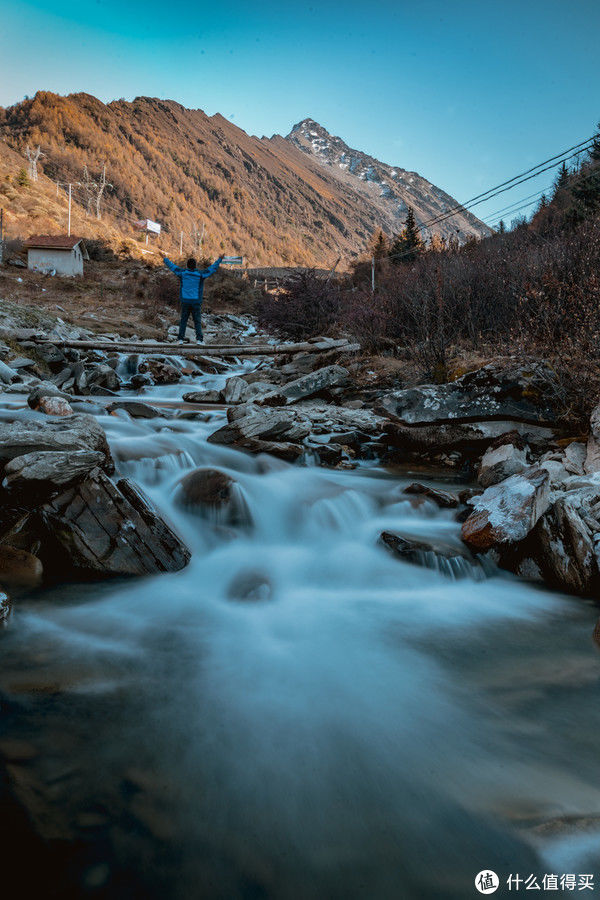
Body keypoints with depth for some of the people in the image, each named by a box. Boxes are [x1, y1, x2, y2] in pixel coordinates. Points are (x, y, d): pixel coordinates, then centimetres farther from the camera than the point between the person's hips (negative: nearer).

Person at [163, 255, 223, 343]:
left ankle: (181, 339, 3)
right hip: (196, 302, -1)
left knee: (183, 320, 8)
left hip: (185, 301, 1)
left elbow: (172, 266, 13)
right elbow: (212, 268, 2)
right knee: (197, 321, 2)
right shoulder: (200, 274, -5)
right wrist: (219, 260, 12)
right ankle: (199, 339, -7)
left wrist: (166, 259, 30)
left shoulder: (182, 273, 0)